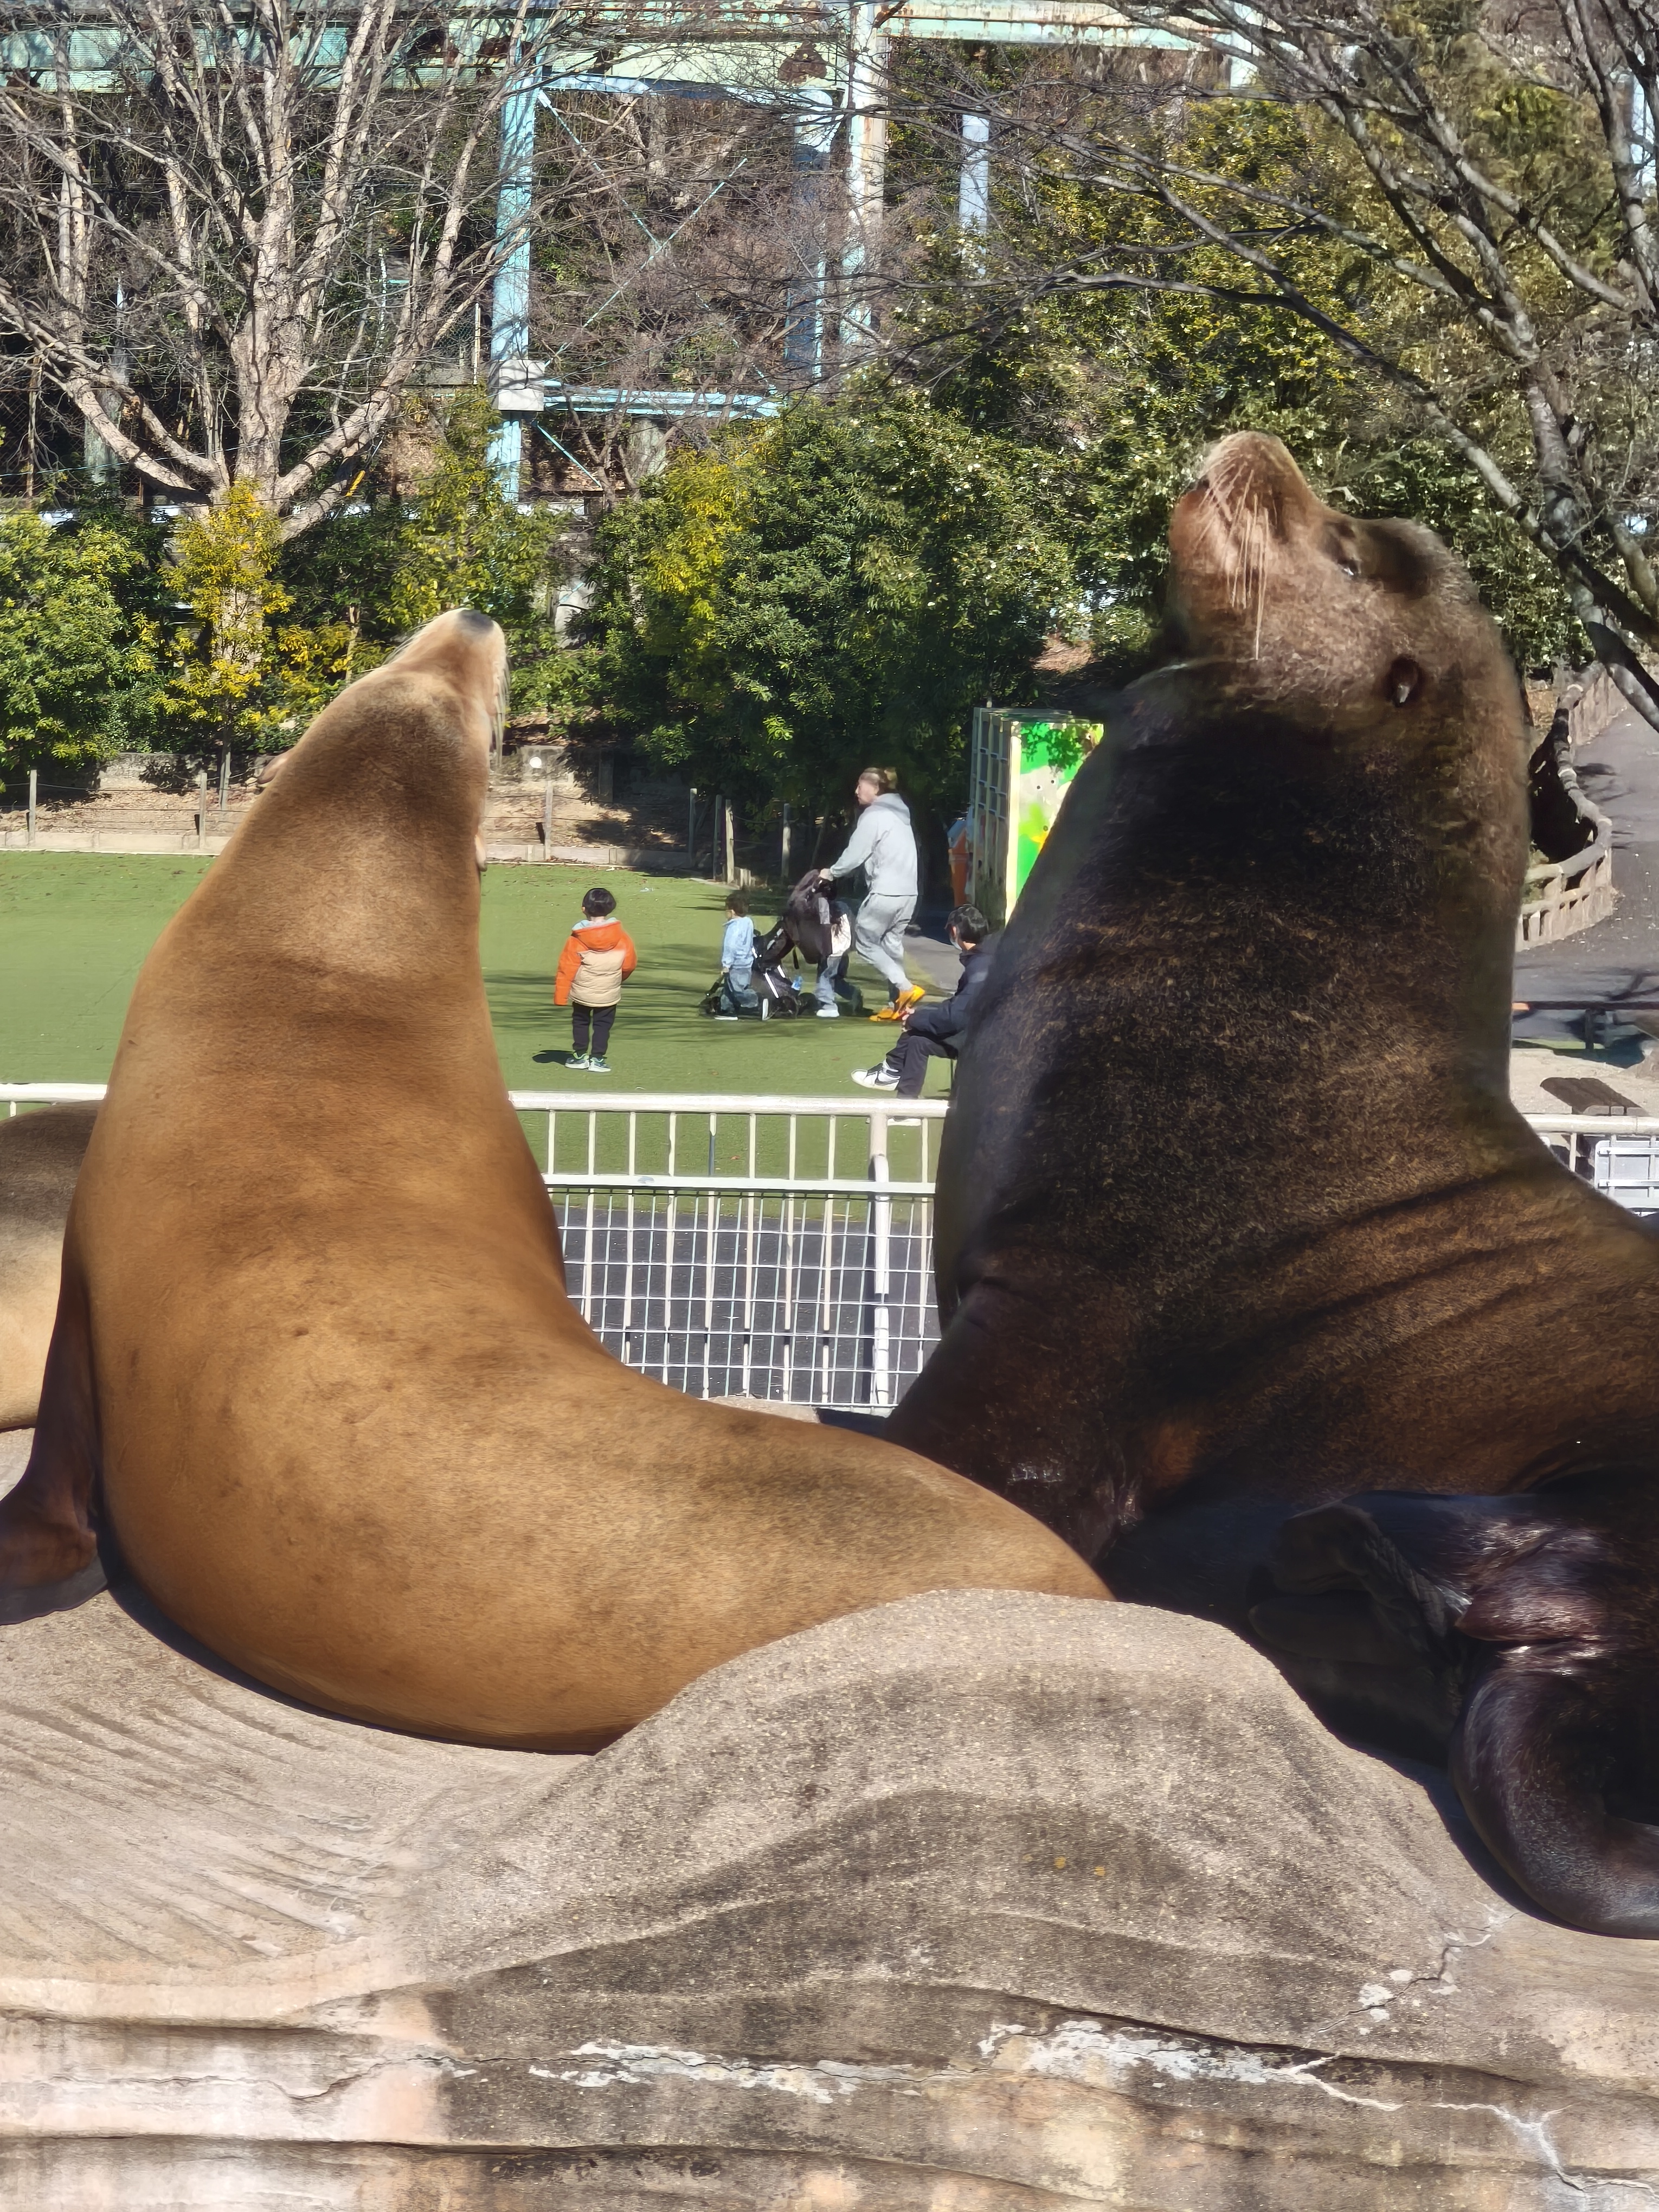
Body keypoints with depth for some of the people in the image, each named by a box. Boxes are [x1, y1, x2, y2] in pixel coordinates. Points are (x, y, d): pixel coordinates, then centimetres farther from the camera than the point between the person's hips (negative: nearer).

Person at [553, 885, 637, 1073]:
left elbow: (567, 969, -11)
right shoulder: (621, 937, -9)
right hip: (609, 994, 0)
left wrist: (560, 996, -4)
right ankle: (597, 1059, 6)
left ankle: (580, 1056, 24)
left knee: (580, 1022, 18)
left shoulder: (577, 940, -13)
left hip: (582, 994, 0)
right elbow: (630, 964, 1)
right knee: (602, 1024, 11)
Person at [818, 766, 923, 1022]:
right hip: (908, 893, 8)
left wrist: (832, 872, 10)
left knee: (864, 940, 3)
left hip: (885, 893, -8)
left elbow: (855, 854, -8)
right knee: (892, 944, 12)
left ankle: (906, 988, -8)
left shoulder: (873, 816, -8)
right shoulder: (899, 815, 19)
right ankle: (897, 1003, 8)